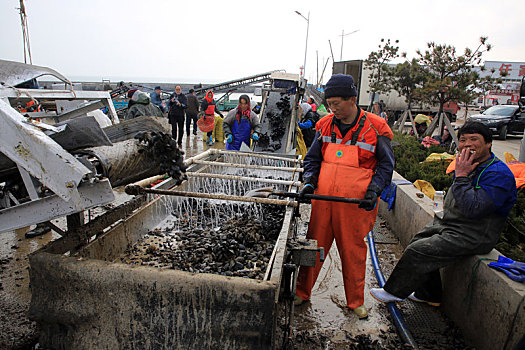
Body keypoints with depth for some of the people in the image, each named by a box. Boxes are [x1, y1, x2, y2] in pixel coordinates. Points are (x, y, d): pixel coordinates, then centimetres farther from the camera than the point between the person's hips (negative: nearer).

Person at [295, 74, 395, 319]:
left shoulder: (375, 128, -4)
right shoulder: (325, 125, 6)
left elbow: (386, 165, 4)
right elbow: (313, 158, 15)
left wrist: (373, 189, -10)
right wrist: (309, 182, -1)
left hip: (356, 204, -3)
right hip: (323, 200, 3)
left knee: (354, 251, 10)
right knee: (314, 245, 11)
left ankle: (355, 301, 30)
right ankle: (302, 292, 30)